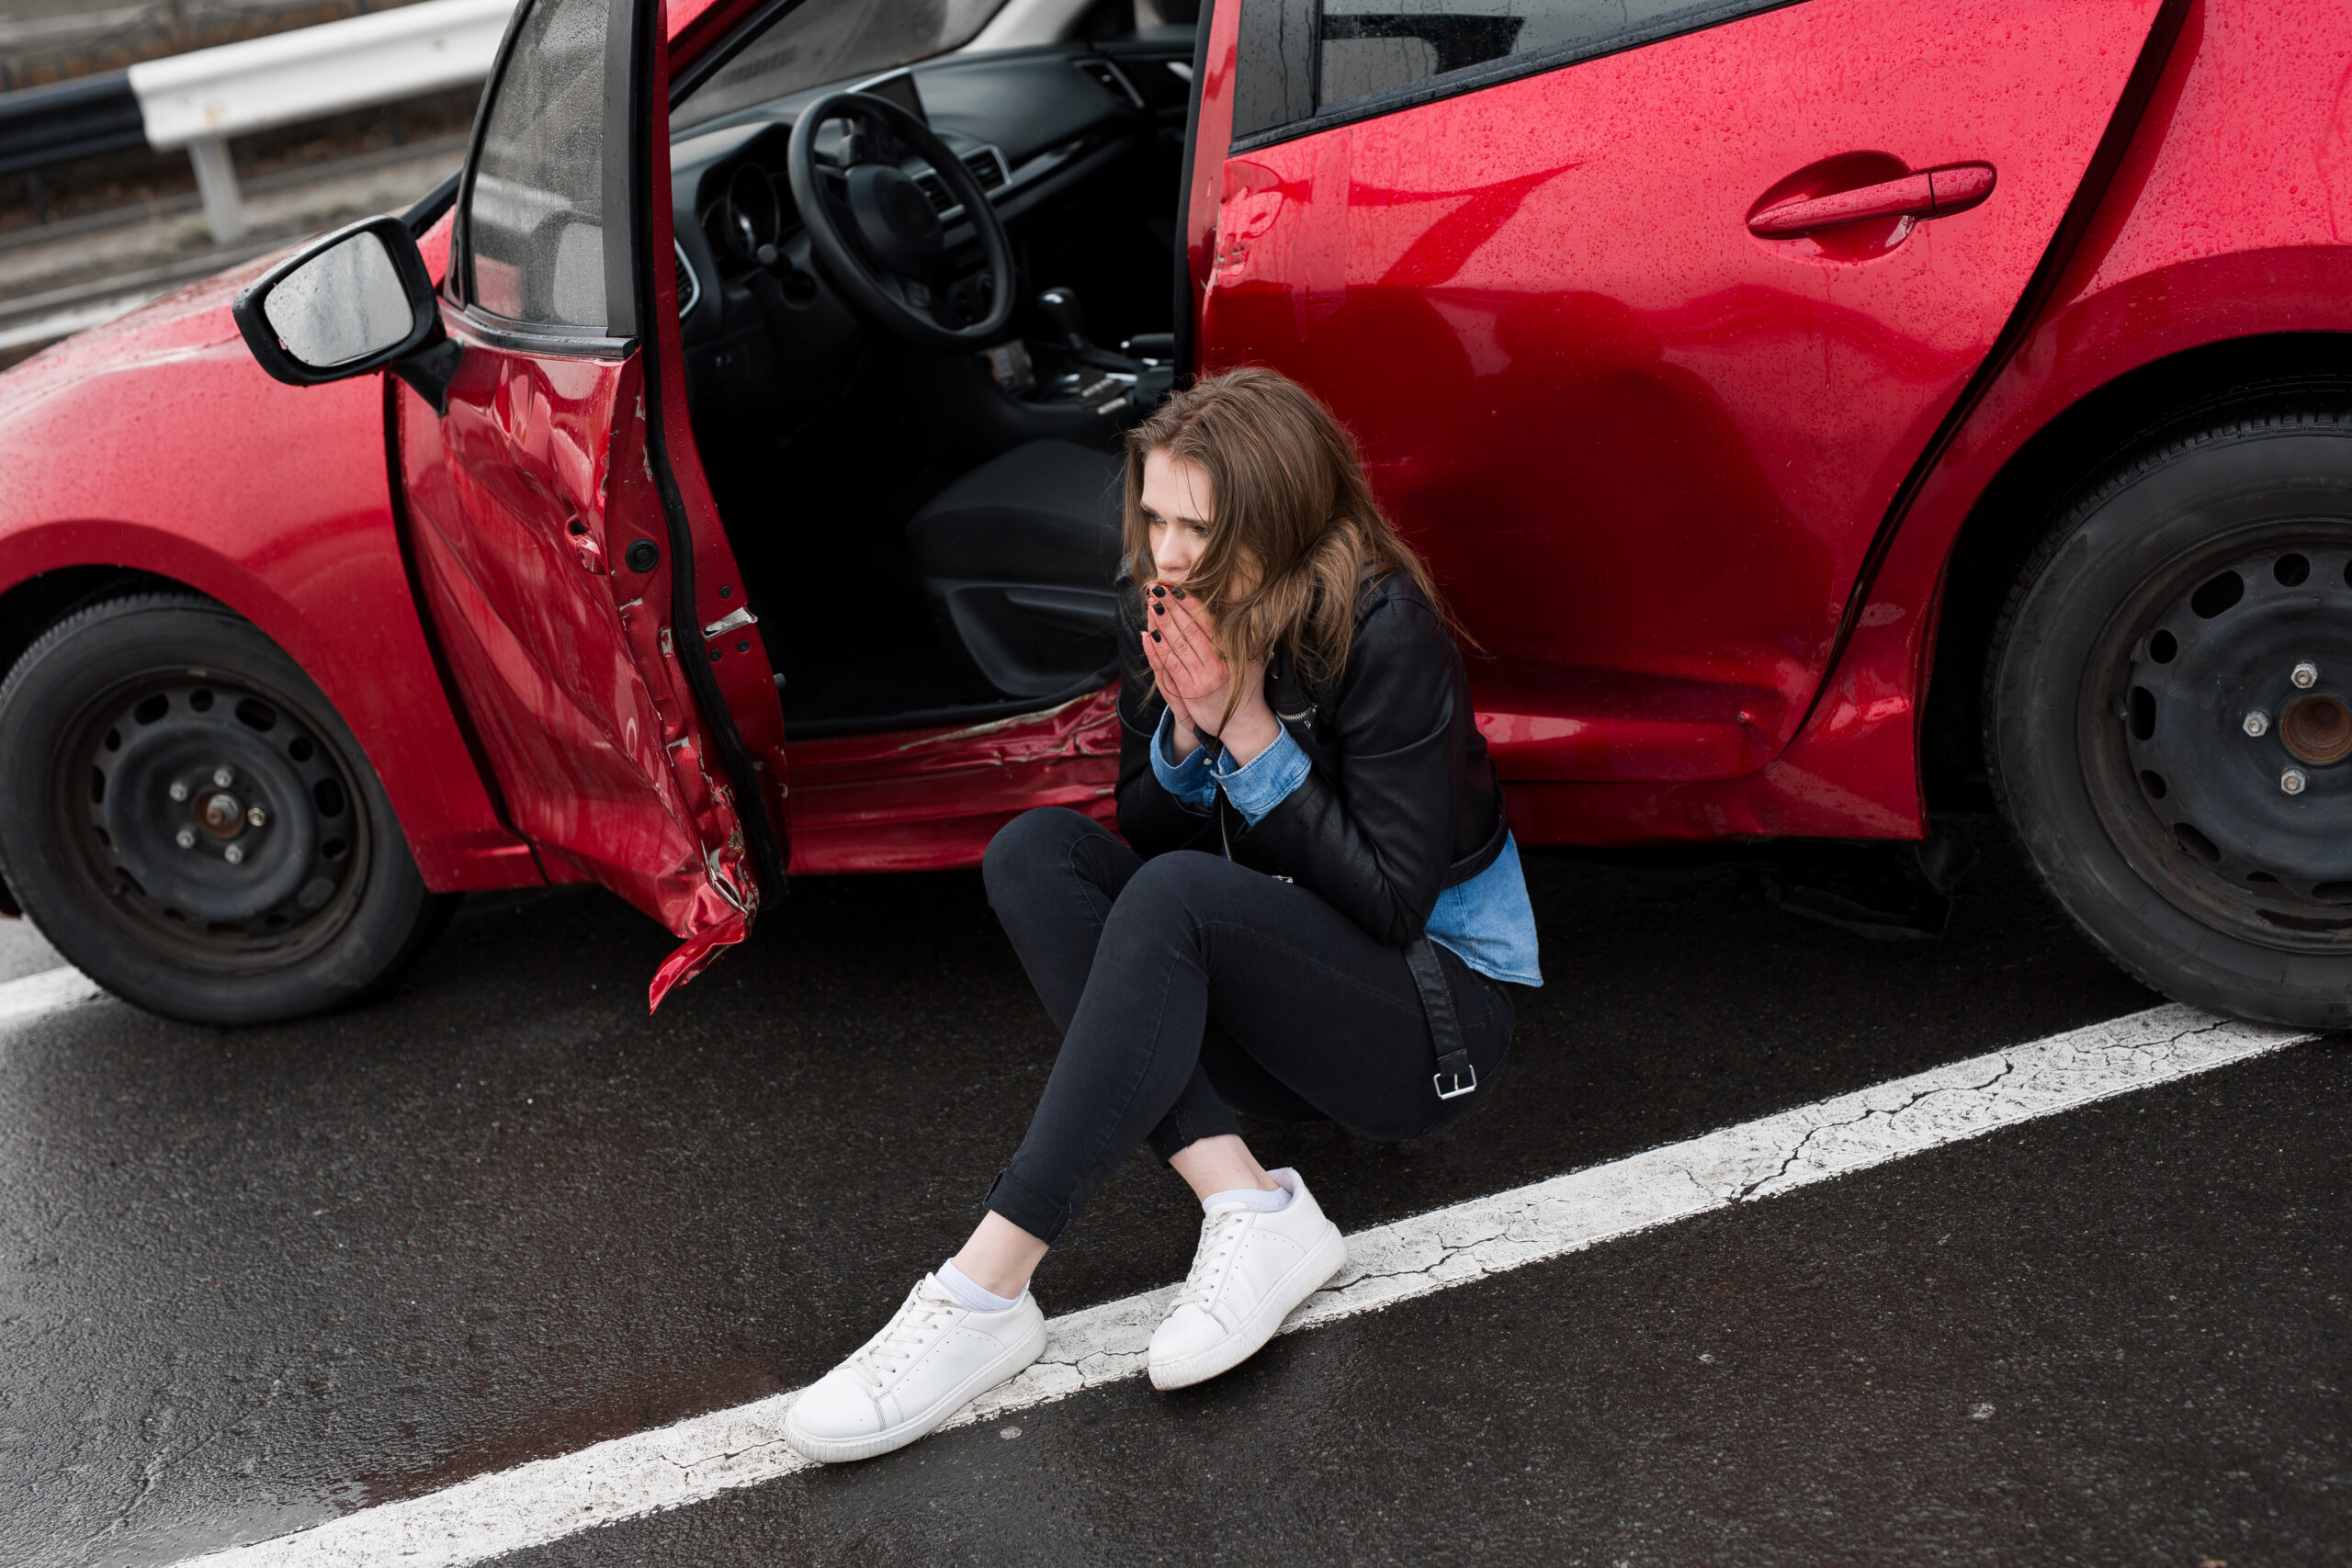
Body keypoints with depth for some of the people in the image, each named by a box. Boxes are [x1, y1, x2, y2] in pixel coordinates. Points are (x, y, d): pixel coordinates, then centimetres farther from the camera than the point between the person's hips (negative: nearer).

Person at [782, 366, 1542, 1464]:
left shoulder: (1386, 634, -21)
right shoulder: (1164, 617, -3)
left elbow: (1394, 900, -21)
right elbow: (1147, 834, 3)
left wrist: (1249, 731, -24)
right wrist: (1187, 732, -17)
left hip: (1439, 1013, -7)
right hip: (1268, 996, 7)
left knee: (1176, 897, -33)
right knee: (1036, 850, -16)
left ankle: (985, 1292, -33)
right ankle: (1247, 1206, -24)